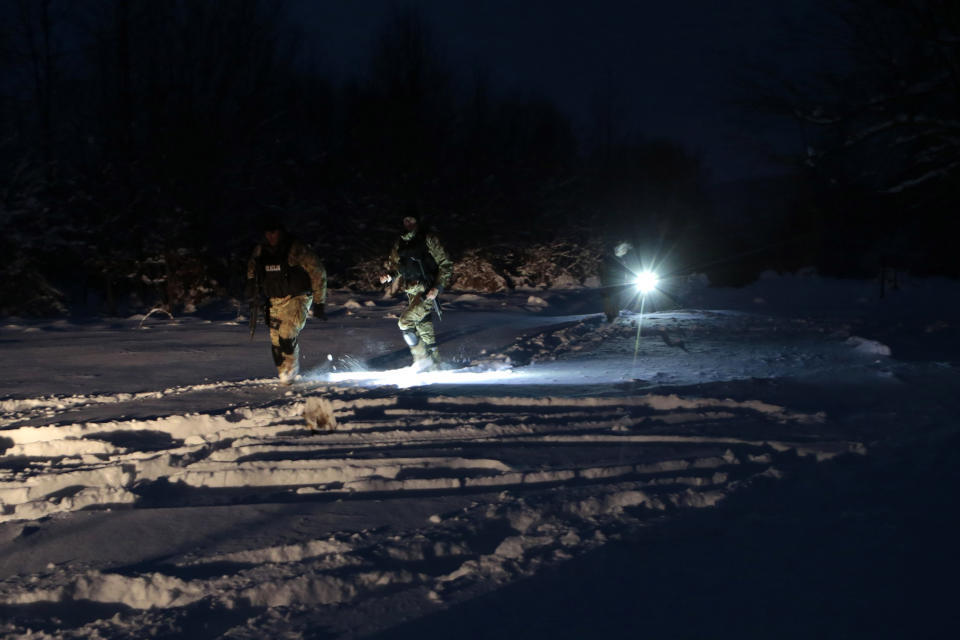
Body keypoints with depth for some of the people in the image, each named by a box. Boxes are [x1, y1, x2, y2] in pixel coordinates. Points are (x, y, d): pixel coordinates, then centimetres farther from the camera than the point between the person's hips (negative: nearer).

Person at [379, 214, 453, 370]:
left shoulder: (428, 239, -5)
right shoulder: (399, 243, 12)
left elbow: (446, 264, -5)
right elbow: (394, 265, 22)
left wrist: (438, 286, -15)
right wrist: (389, 275, -1)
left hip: (428, 291, -6)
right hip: (412, 293, 6)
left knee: (405, 323, -18)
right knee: (424, 330, 9)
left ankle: (422, 358, -8)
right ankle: (434, 364, 17)